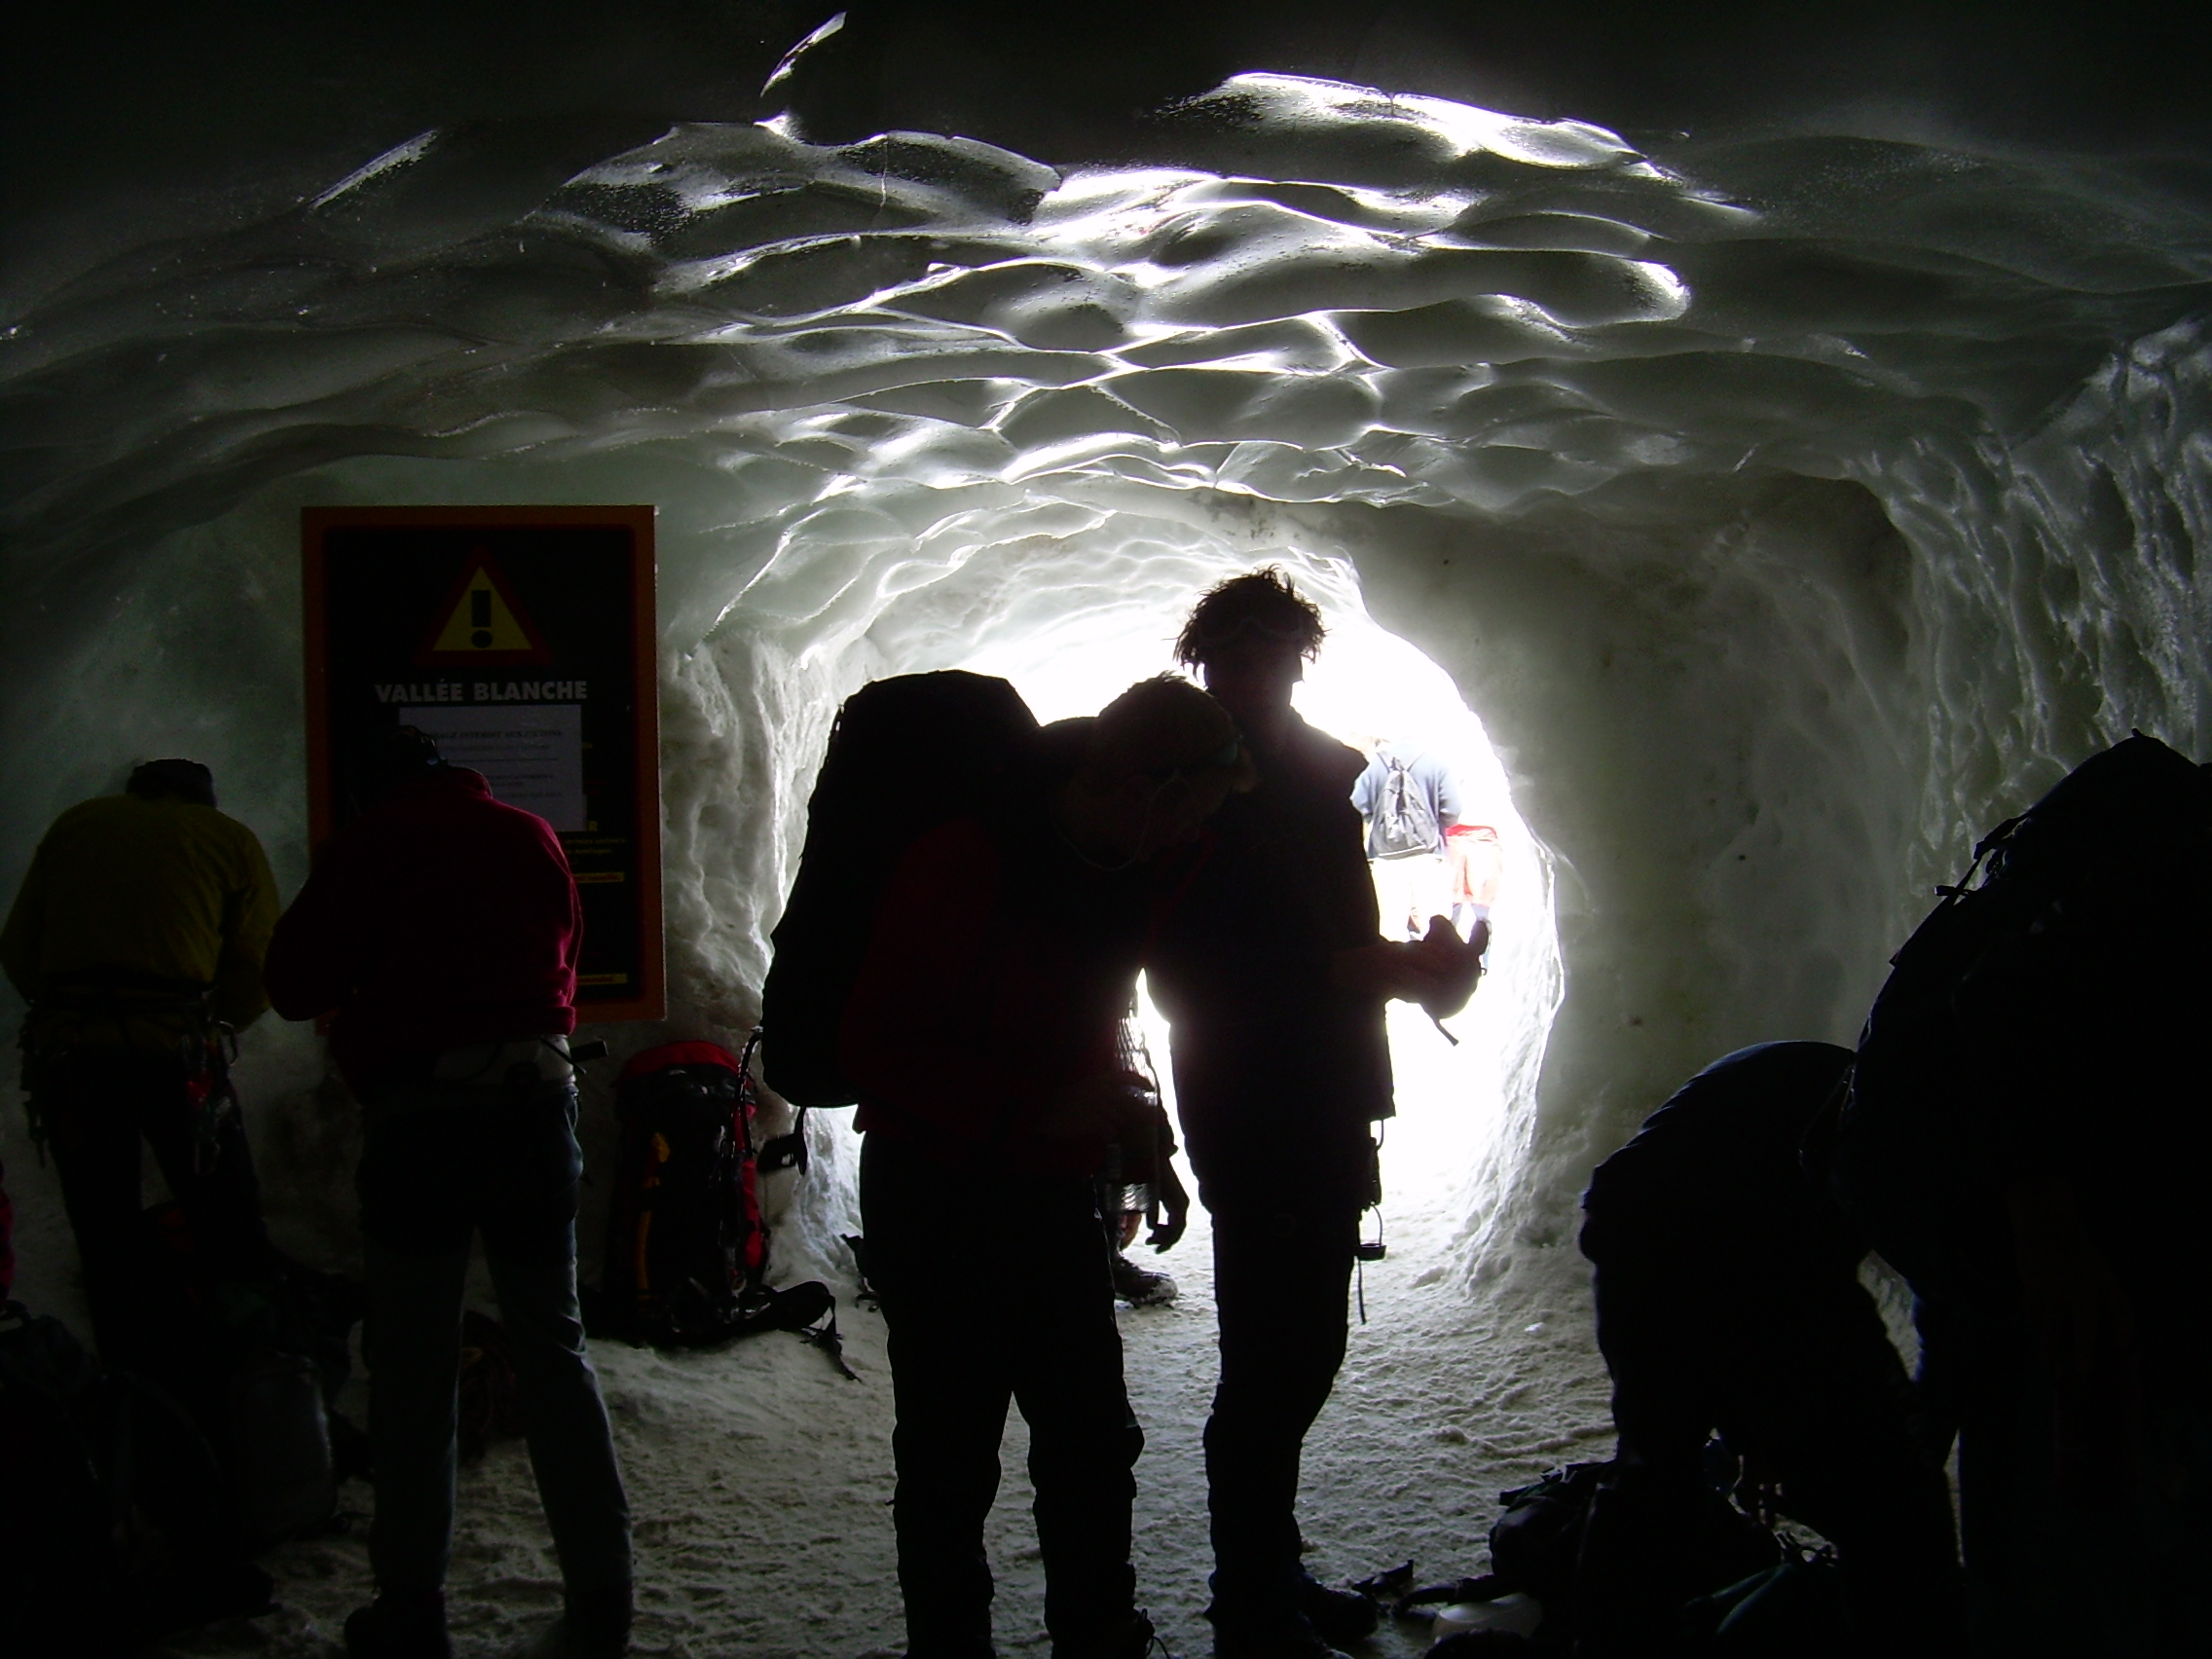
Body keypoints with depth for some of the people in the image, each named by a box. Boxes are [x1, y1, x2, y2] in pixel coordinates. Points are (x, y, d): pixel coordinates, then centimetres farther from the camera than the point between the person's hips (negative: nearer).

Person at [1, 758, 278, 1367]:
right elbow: (257, 974, 2)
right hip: (173, 1051, -2)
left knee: (107, 1248, 11)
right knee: (233, 1245, 6)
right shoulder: (230, 839, 11)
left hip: (67, 1051, 3)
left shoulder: (75, 823, 18)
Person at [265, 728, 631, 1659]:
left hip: (419, 1115, -3)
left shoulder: (366, 847, 1)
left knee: (412, 1371, 5)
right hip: (535, 1097, 3)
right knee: (552, 1347, 9)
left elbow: (296, 986, 2)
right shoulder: (530, 838, 12)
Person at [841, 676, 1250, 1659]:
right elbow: (875, 1048, -23)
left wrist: (1126, 1124, 4)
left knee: (1094, 1439, 15)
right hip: (938, 1198, -8)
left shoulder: (1121, 876, 6)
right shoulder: (966, 860, -20)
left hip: (1051, 1195, 8)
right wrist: (1039, 1109, -27)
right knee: (953, 1458, 2)